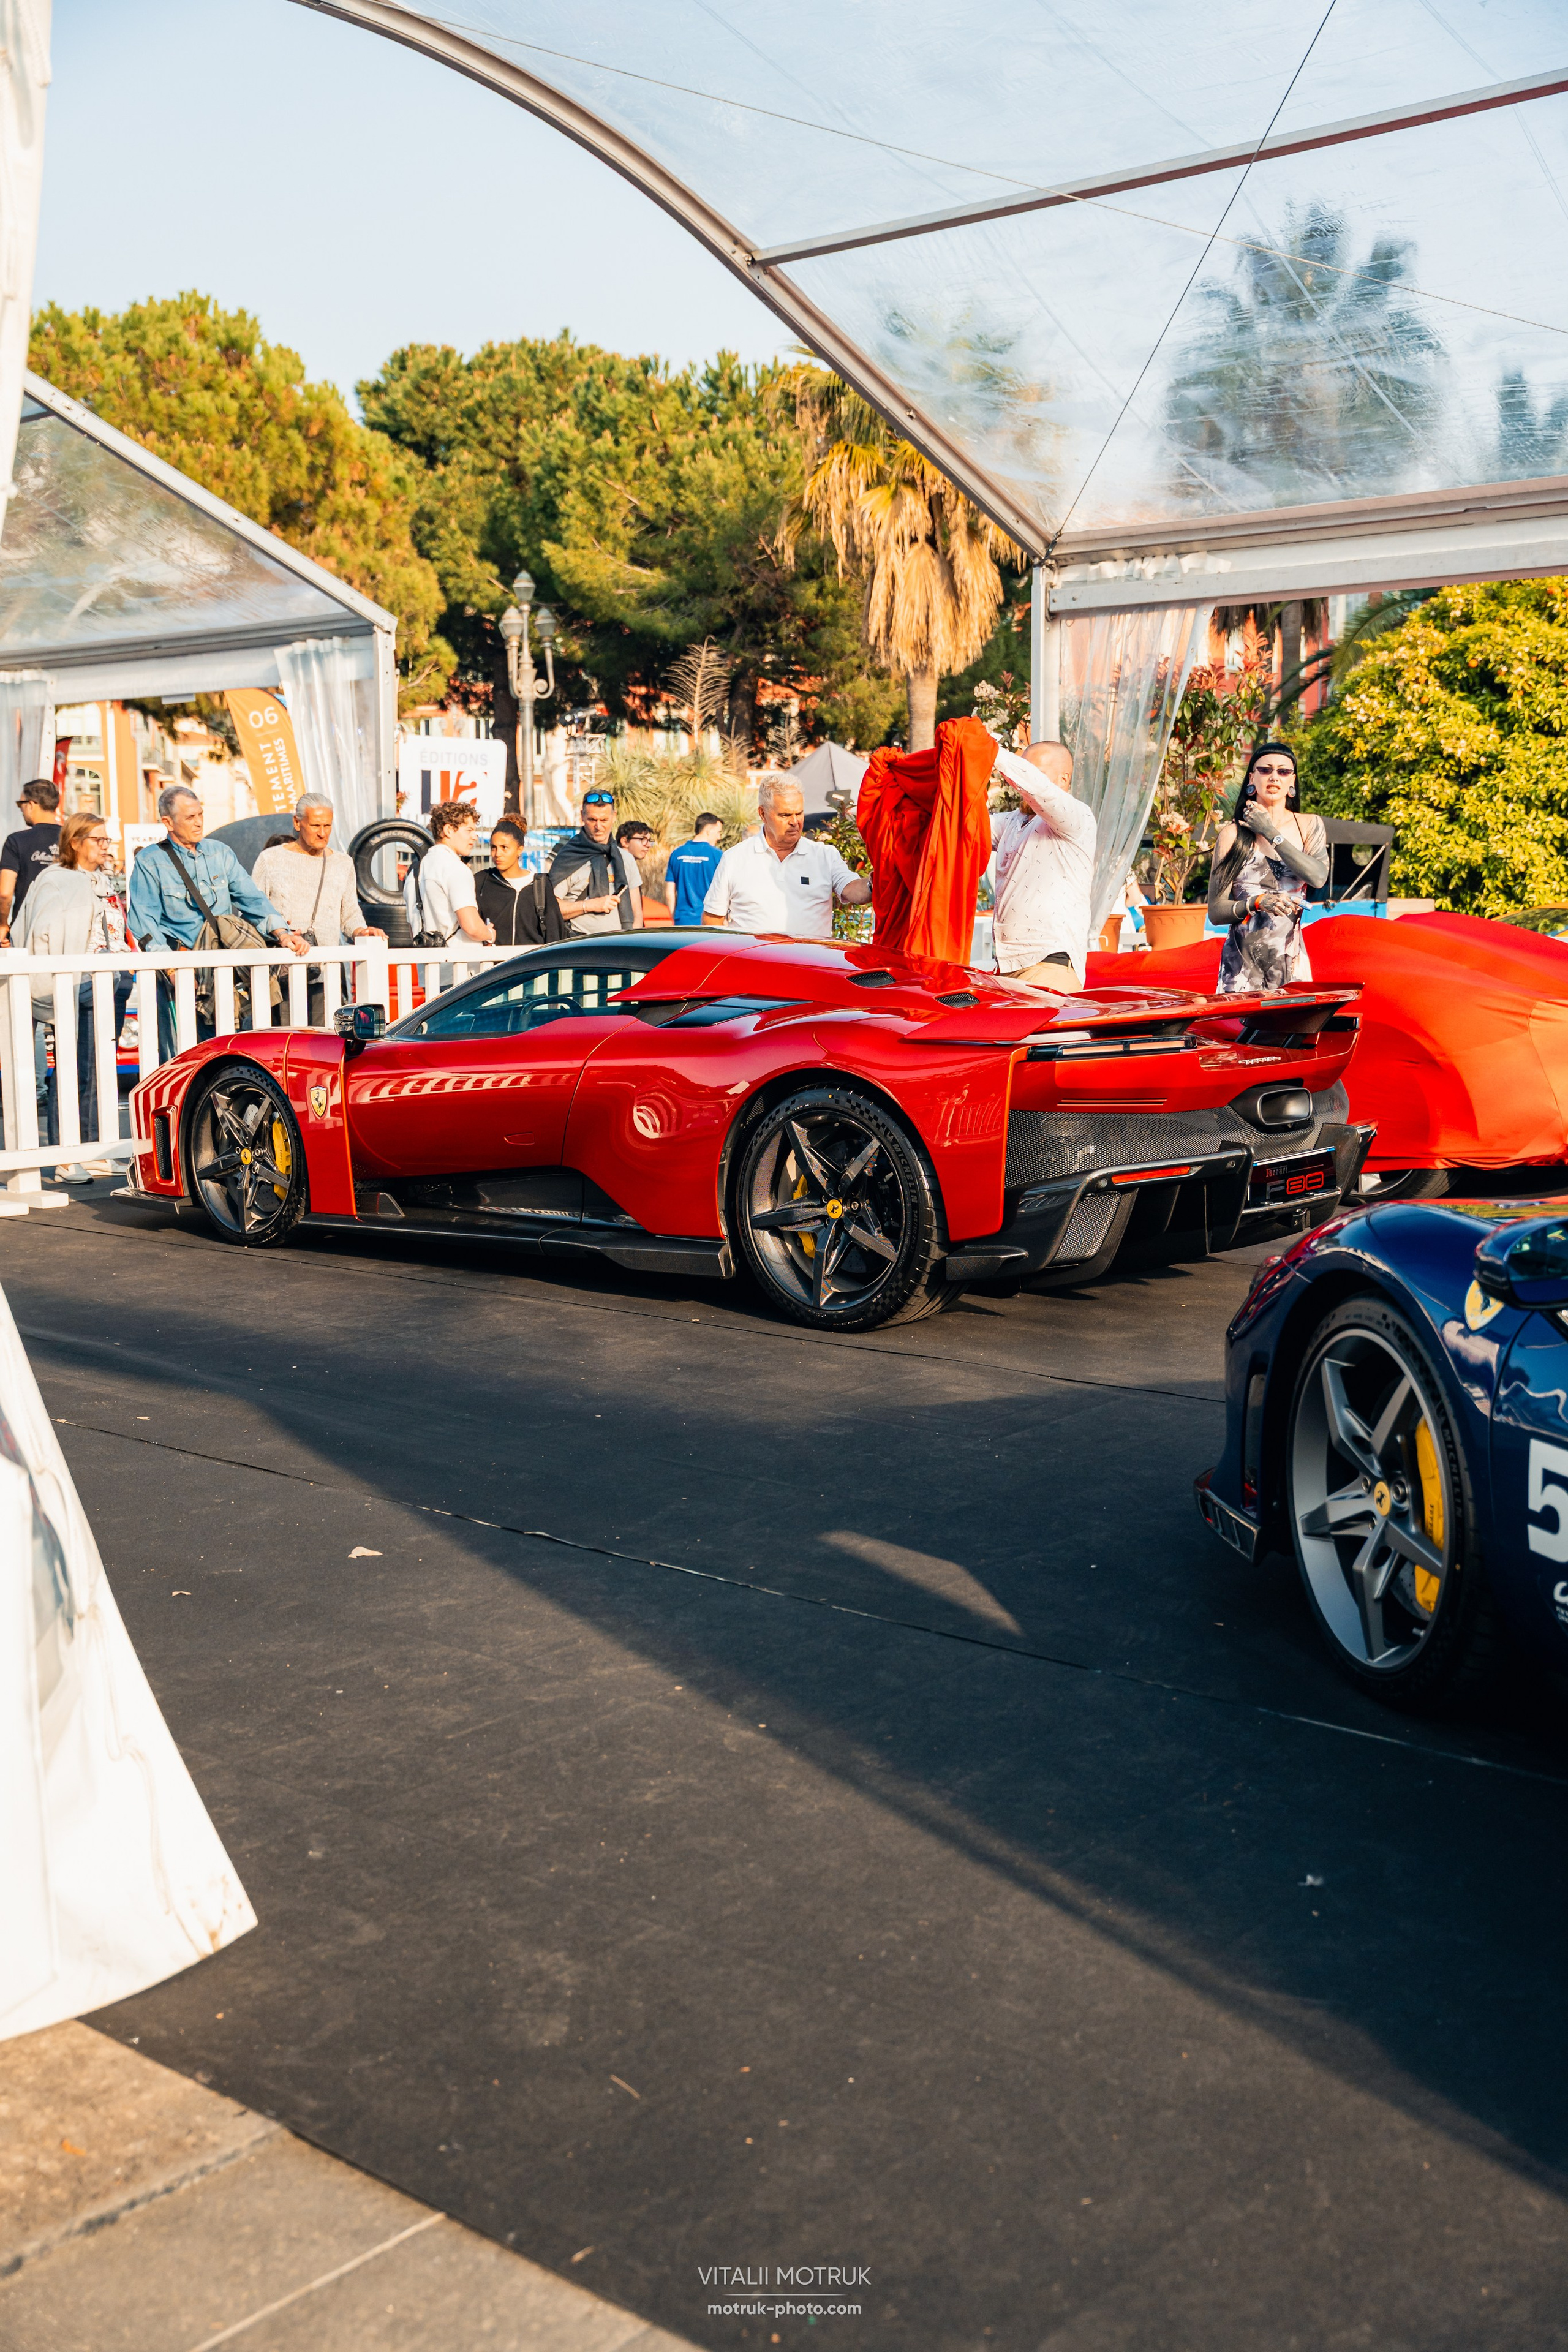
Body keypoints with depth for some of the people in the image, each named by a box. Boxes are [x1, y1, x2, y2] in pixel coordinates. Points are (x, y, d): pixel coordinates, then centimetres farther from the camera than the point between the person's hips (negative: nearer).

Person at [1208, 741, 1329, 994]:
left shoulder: (1310, 826, 7)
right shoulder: (1233, 833, -2)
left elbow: (1319, 877, -13)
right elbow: (1216, 912, -4)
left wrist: (1271, 833, -8)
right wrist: (1258, 903, -22)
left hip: (1293, 964, 2)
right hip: (1242, 965, -2)